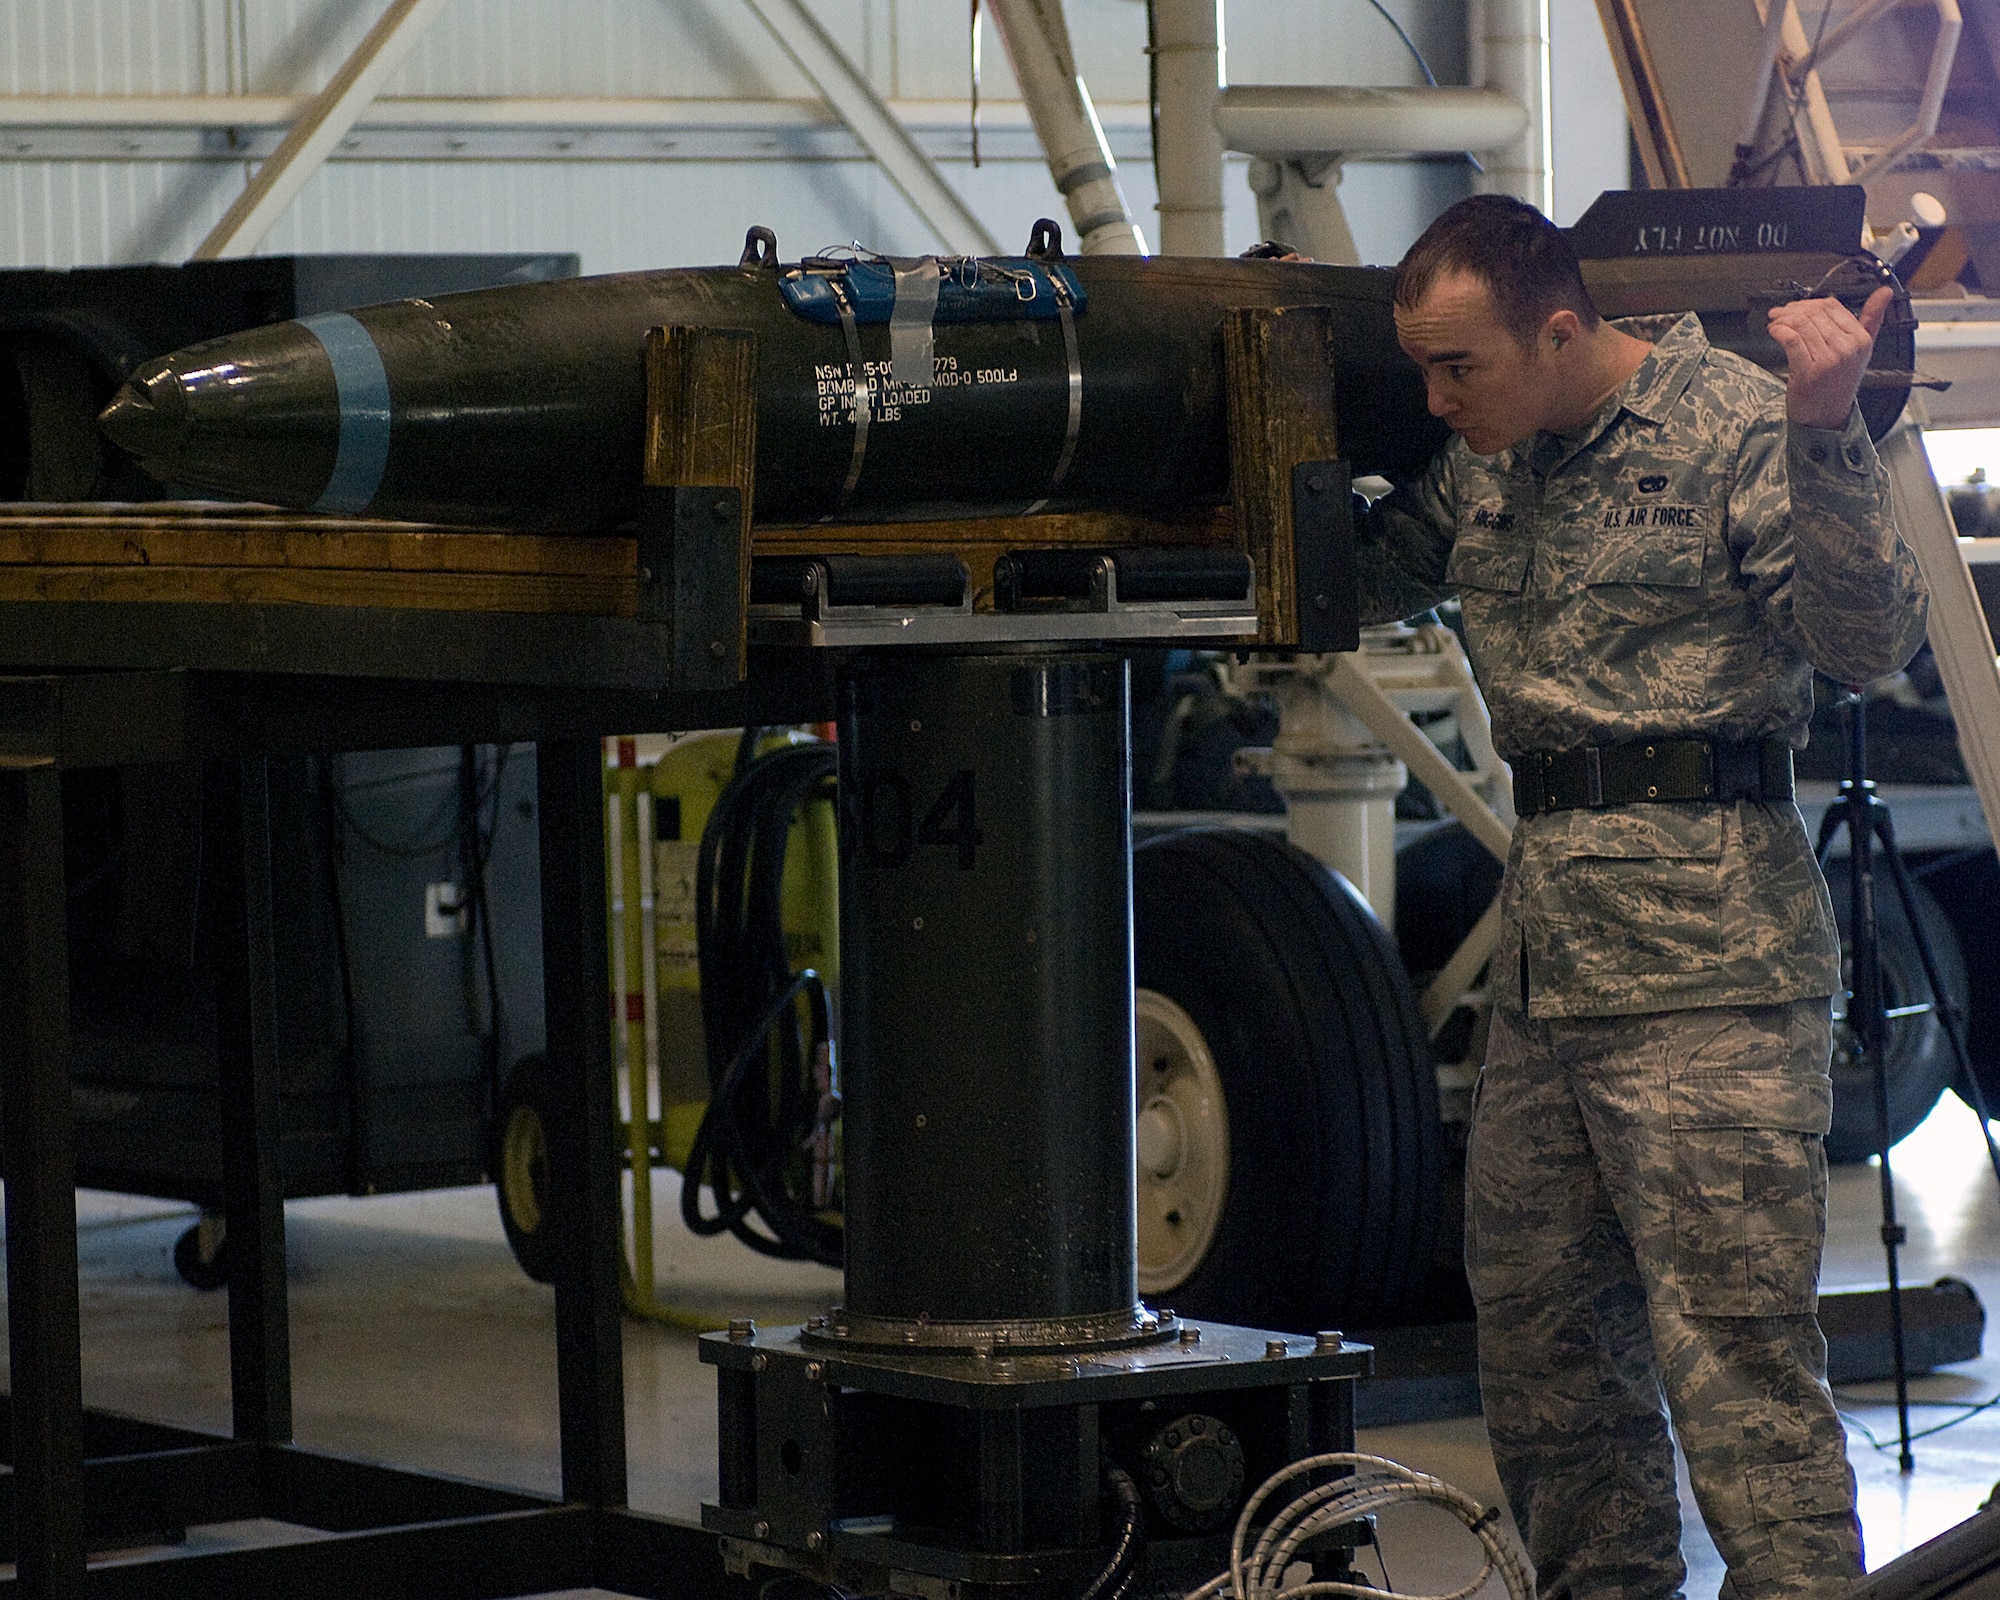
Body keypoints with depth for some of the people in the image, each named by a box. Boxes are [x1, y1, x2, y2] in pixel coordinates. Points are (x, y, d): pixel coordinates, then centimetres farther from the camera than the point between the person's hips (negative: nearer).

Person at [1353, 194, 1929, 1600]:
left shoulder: (1737, 424, -8)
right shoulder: (1483, 467, 14)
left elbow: (1870, 641, -16)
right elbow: (1349, 589, 27)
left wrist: (1824, 436, -27)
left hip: (1707, 947, -8)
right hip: (1547, 943, 8)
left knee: (1733, 1346, -11)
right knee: (1534, 1326, 15)